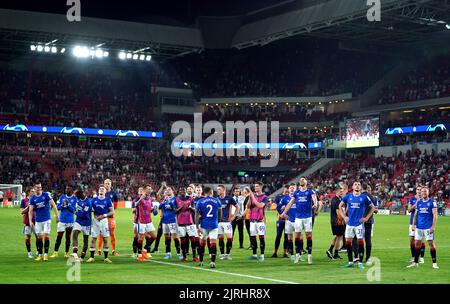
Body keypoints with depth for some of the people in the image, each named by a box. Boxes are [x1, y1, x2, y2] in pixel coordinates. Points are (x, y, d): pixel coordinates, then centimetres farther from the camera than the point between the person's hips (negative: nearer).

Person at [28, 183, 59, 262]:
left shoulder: (46, 195, -6)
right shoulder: (32, 198, 0)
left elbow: (53, 204, -8)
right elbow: (30, 210, -1)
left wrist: (57, 215, -14)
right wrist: (30, 221, -10)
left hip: (47, 219, -2)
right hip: (38, 220, 2)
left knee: (46, 236, -6)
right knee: (39, 237, 5)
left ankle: (46, 254, -1)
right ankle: (40, 255, 14)